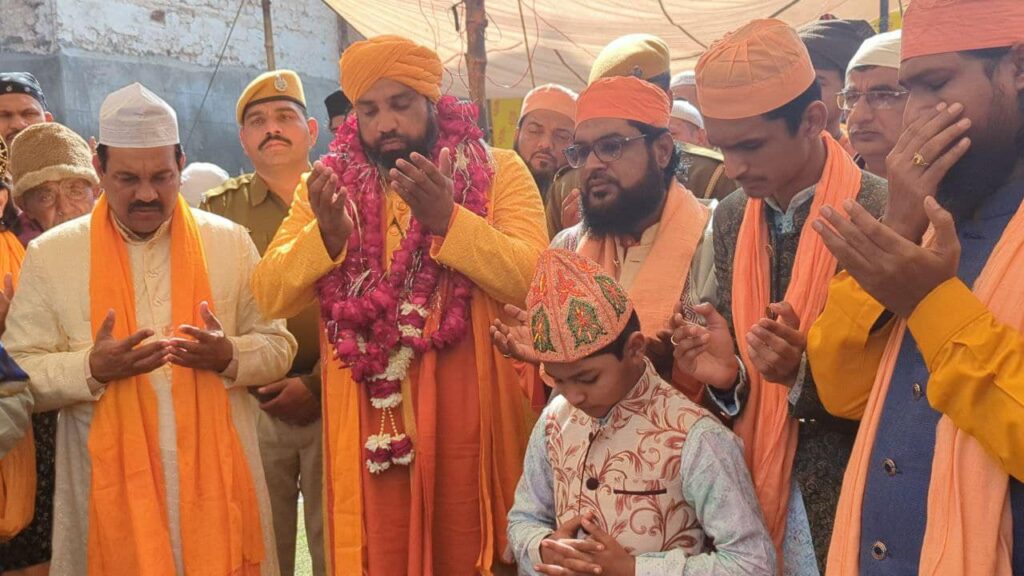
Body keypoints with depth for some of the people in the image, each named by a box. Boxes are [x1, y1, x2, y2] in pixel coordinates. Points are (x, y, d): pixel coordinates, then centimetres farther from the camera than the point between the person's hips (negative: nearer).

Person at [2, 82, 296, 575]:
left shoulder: (231, 242, 2)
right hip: (109, 483, 0)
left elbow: (278, 346, 4)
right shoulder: (50, 254, 0)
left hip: (218, 474, 1)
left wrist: (229, 356, -16)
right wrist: (91, 369, -18)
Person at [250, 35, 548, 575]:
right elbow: (270, 296, -1)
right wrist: (325, 235, -18)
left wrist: (446, 219, -24)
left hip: (469, 419, -2)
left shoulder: (499, 172, -1)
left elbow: (532, 281, -13)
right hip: (367, 424, 2)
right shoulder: (327, 184, 7)